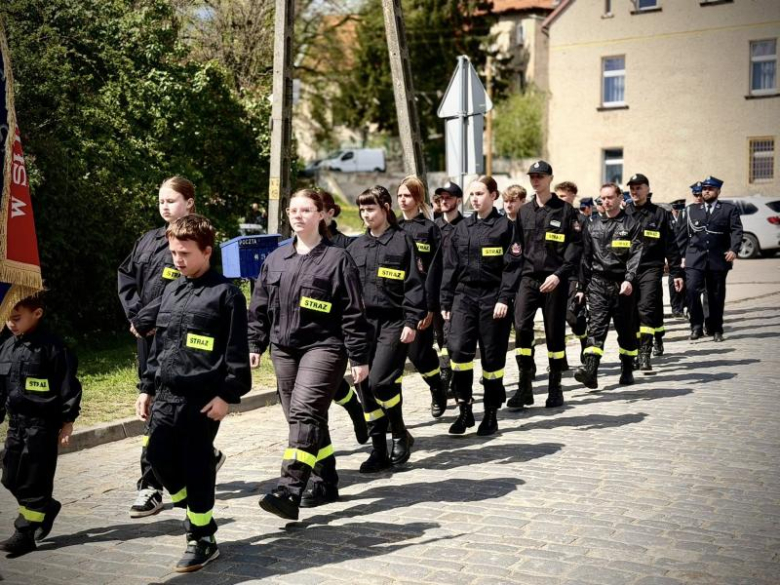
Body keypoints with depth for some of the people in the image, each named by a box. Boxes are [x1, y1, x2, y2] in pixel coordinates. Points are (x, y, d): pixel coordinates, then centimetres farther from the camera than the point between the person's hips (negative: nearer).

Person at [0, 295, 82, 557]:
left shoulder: (51, 346, -12)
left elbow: (68, 385, -10)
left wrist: (67, 421, -10)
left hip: (42, 424, -7)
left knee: (34, 480, -2)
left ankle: (25, 533, 6)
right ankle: (47, 507, 32)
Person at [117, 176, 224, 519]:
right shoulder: (150, 239, 16)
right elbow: (126, 275, 15)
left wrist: (145, 318, -14)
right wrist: (134, 314, 0)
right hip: (146, 334, 8)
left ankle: (151, 486, -1)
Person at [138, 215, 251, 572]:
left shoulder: (226, 293, -8)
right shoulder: (171, 291, 14)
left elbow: (236, 352, -10)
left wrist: (228, 395, -14)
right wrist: (147, 388, 17)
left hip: (203, 398, -7)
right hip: (166, 394, 7)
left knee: (196, 465, -1)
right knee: (158, 456, 7)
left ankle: (202, 539, 15)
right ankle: (197, 513, 30)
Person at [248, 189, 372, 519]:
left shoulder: (337, 259, -3)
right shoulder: (275, 260, 13)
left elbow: (353, 313, -5)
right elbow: (260, 307, 17)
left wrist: (360, 358, -7)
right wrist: (255, 344, 10)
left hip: (323, 347, -6)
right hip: (284, 350, 6)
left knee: (304, 413, -18)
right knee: (304, 419, 10)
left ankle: (289, 491, -24)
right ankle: (325, 482, 24)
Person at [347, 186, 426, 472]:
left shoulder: (402, 241, -2)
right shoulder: (357, 246, 13)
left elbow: (414, 284, -5)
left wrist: (412, 322, -12)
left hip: (393, 322, -5)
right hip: (363, 322, 5)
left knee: (380, 381, -17)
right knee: (365, 387, 3)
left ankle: (400, 433, 8)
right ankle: (379, 450, 13)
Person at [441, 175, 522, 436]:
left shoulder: (505, 227, -2)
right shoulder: (461, 228, 11)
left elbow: (512, 267, -7)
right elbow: (451, 267, 12)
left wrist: (504, 299, -16)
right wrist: (446, 302, 9)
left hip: (493, 297, -3)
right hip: (464, 295, 3)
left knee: (492, 356, 4)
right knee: (458, 348, -13)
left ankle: (491, 414, 17)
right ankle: (465, 409, -1)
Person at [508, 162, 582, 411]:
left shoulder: (565, 210, 0)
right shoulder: (524, 212, 12)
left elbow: (576, 246, -5)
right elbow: (518, 247, 14)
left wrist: (559, 274, -15)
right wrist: (516, 277, 2)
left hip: (555, 280, -2)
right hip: (528, 278, 3)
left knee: (555, 333, 5)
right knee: (522, 327, -12)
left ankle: (555, 388, 18)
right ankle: (524, 388, -5)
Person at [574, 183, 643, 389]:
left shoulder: (631, 225, 2)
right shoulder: (593, 226, 12)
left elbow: (635, 255, -8)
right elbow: (586, 258, 15)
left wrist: (629, 279, -22)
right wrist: (582, 286, 13)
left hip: (622, 284, -2)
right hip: (598, 283, 2)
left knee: (626, 329, 8)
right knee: (596, 326, -11)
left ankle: (627, 371, 22)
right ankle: (590, 371, -21)